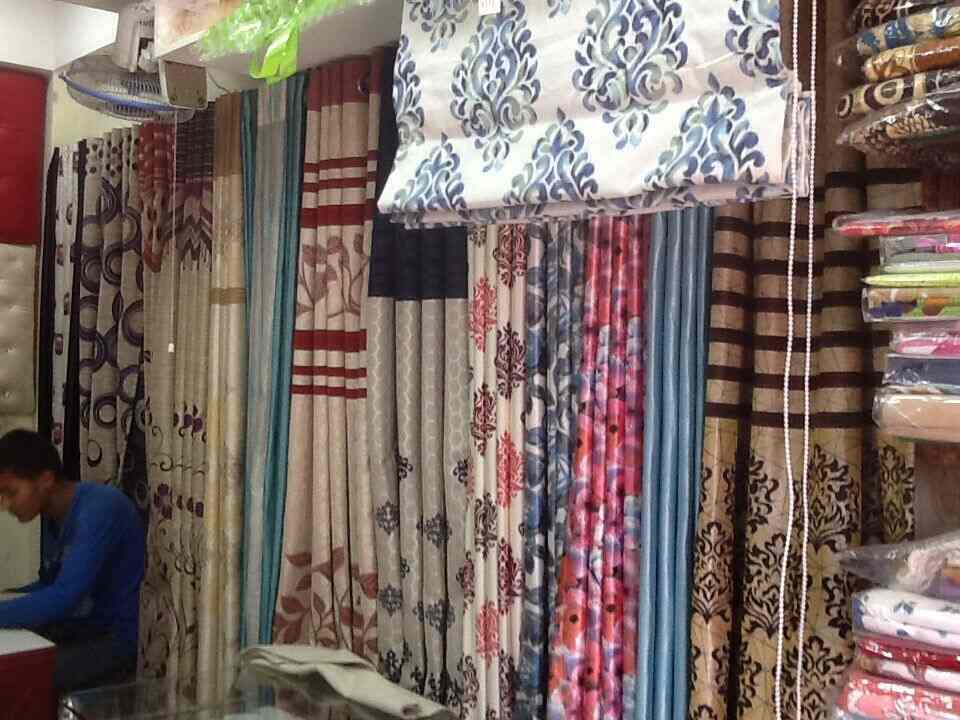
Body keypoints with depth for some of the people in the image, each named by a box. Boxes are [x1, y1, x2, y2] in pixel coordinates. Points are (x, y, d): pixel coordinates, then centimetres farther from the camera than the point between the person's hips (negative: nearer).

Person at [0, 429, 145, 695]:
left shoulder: (99, 508, -21)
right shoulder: (57, 515, 8)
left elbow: (62, 598, -28)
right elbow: (49, 586, 17)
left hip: (115, 639, -9)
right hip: (77, 629, 9)